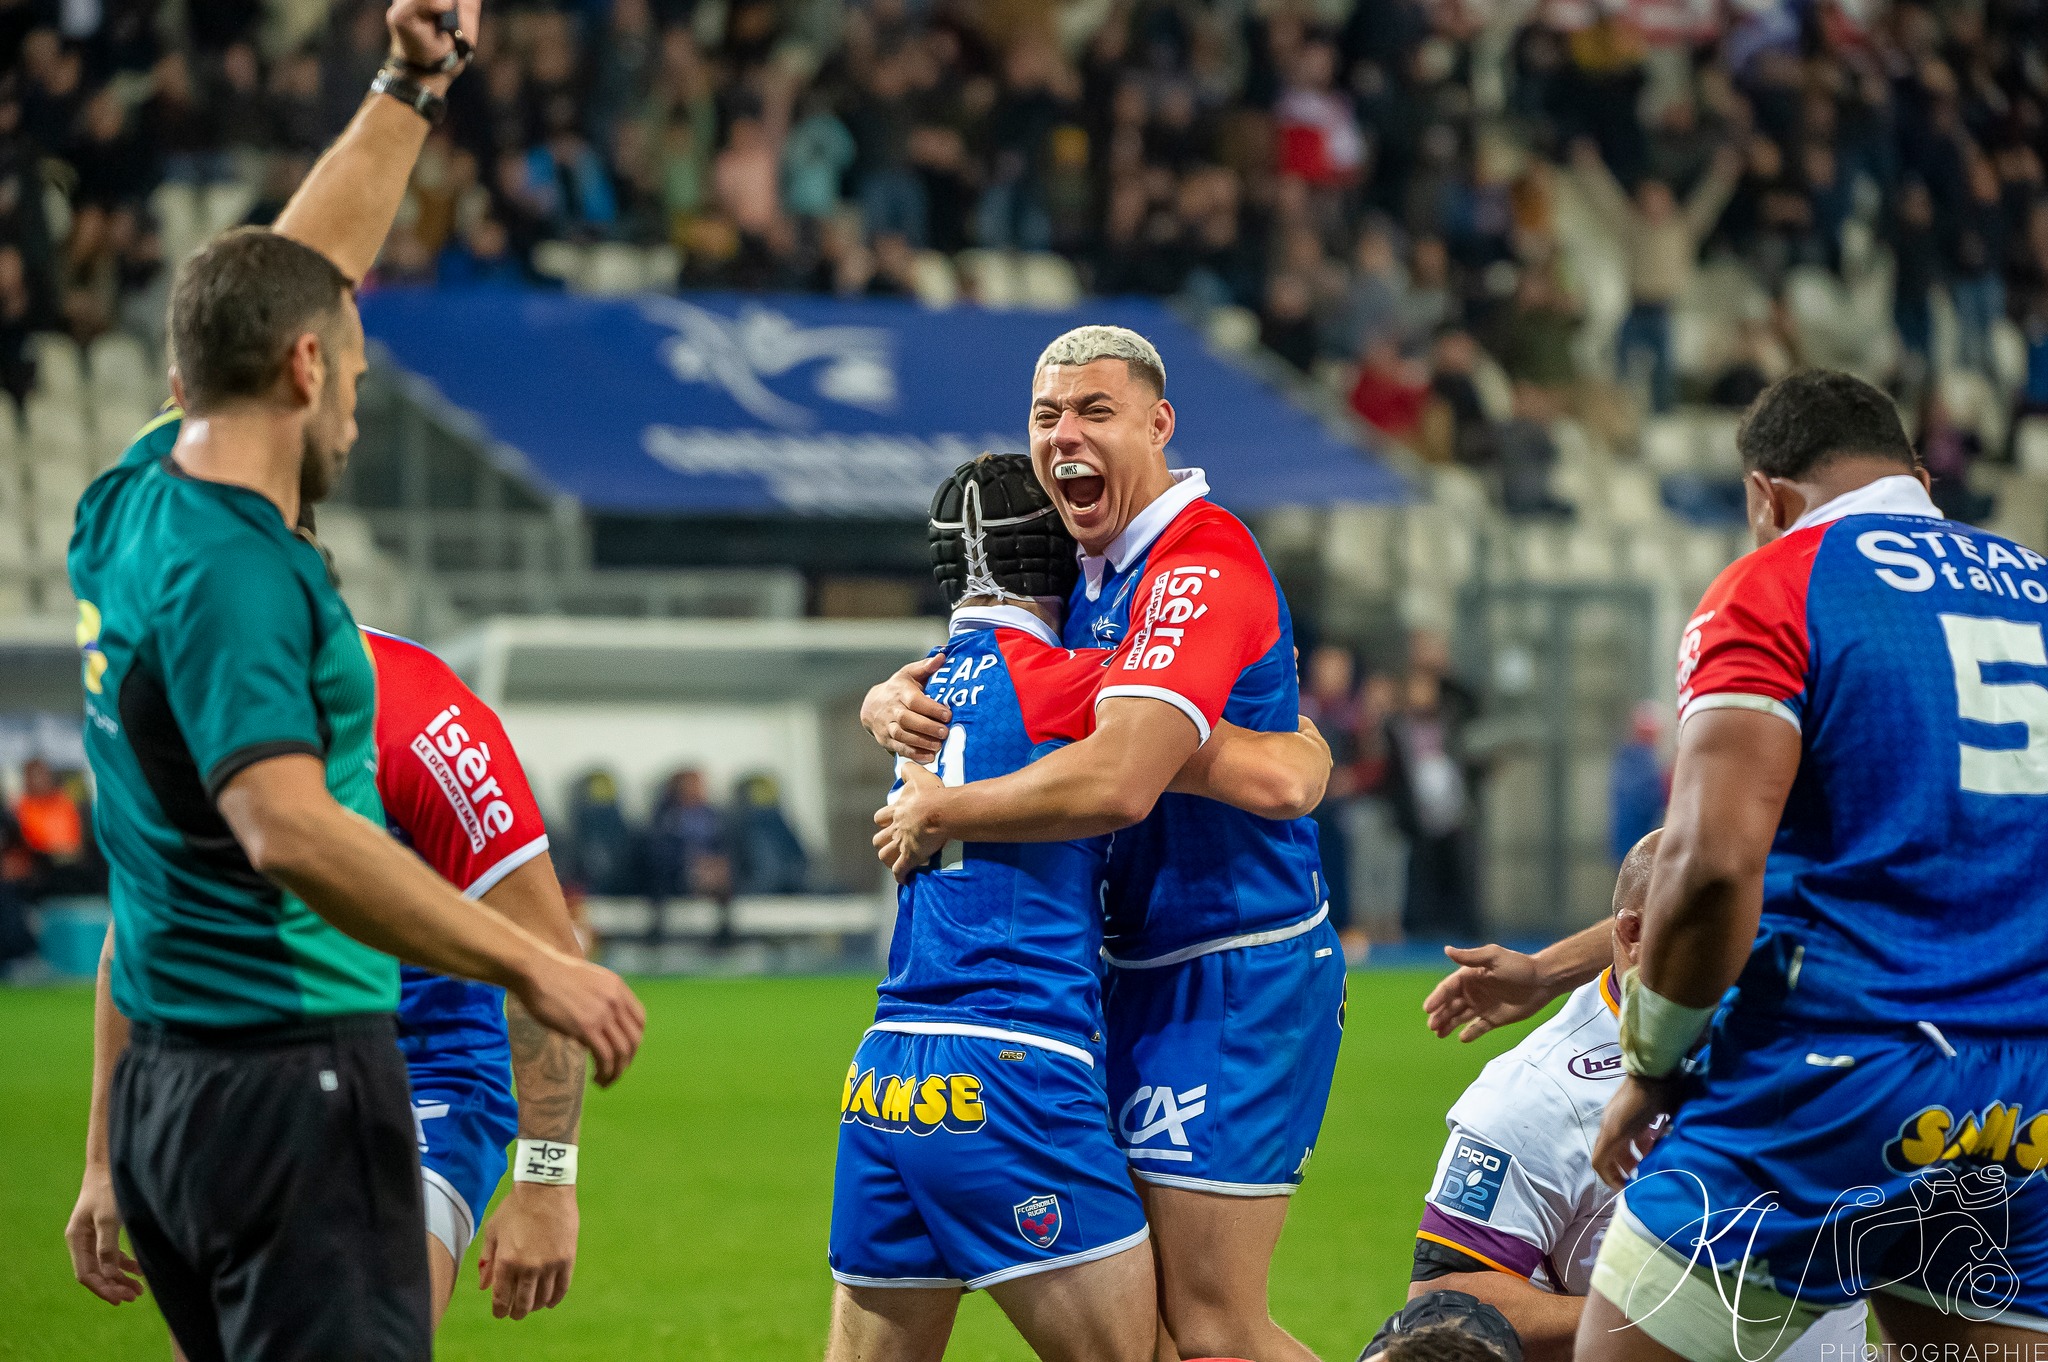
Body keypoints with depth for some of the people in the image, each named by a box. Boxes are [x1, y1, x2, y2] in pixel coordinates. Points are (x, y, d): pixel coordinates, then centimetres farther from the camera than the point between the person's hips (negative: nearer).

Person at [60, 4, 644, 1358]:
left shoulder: (136, 502, 8)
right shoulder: (230, 573, -19)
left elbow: (285, 279, 22)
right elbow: (290, 830, -30)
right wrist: (533, 966, -29)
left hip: (168, 1085, 10)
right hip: (290, 1079, -10)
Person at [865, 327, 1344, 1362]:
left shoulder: (1202, 566, -20)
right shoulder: (1087, 575, 11)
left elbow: (1116, 783, -32)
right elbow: (944, 682, 20)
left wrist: (934, 813, -19)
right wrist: (896, 703, -6)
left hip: (1233, 977, -10)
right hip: (1146, 970, 10)